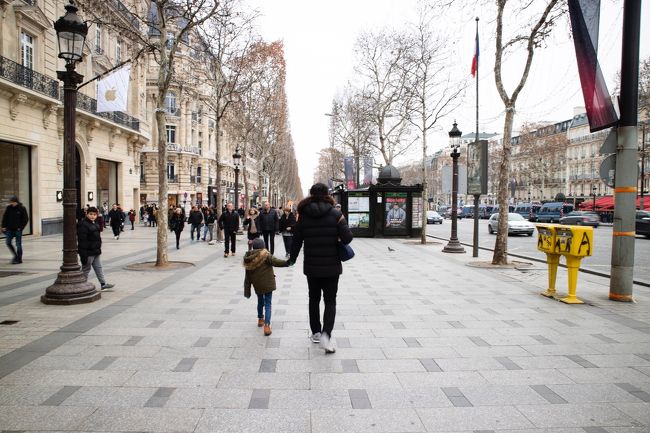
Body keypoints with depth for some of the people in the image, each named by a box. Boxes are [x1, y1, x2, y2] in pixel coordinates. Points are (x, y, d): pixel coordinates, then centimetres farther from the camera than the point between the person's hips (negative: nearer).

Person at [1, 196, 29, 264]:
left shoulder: (22, 208, -7)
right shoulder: (9, 208, 2)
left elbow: (26, 219, -5)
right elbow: (5, 217, 10)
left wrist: (21, 227, -10)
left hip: (18, 230, -4)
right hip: (10, 229, 4)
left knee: (18, 244, 0)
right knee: (8, 242, 4)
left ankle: (19, 259, 7)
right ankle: (16, 256, 22)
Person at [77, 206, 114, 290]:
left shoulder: (95, 224, 12)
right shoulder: (83, 225, -18)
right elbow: (82, 241, -22)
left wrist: (98, 249, 23)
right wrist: (83, 255, -24)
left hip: (95, 252, 9)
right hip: (88, 252, -9)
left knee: (98, 268, 12)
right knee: (86, 269, 3)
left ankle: (103, 284, 17)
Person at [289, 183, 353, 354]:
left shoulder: (303, 215, -3)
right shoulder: (336, 214, -9)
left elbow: (296, 240, 1)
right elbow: (347, 238, -17)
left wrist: (292, 259, 15)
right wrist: (337, 239, 6)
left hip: (311, 267, 2)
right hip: (331, 266, -2)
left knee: (314, 299, 18)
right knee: (330, 301, 6)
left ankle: (316, 333, 29)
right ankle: (325, 335, -11)